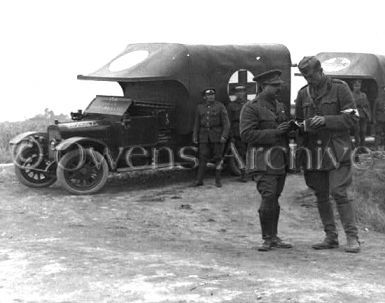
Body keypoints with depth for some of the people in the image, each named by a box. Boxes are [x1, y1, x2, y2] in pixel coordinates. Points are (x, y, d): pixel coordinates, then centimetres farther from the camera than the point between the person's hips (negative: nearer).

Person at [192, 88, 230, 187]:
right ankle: (199, 180, 0)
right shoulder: (200, 108, 10)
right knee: (202, 158, -2)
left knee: (218, 158, 1)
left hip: (217, 136, -2)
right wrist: (195, 136, 4)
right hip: (204, 136, 2)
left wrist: (224, 135, -15)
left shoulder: (220, 106, 0)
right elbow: (197, 123, 12)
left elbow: (226, 122, -5)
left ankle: (218, 180, 8)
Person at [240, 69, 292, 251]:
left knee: (274, 200, 10)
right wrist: (274, 132, -19)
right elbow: (246, 134, -16)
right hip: (263, 162, -7)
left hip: (280, 161, 7)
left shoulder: (280, 106, 17)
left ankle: (273, 237, 17)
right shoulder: (251, 108, -7)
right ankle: (267, 239, -2)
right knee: (268, 199, -14)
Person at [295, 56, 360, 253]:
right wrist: (304, 126, -4)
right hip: (313, 150, 5)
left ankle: (352, 237, -3)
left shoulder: (339, 88, -3)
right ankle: (331, 237, 17)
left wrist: (326, 120, -19)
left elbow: (352, 118, -7)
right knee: (320, 196, 7)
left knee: (339, 192, -11)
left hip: (336, 150, -5)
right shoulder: (303, 94, 10)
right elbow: (298, 122, 19)